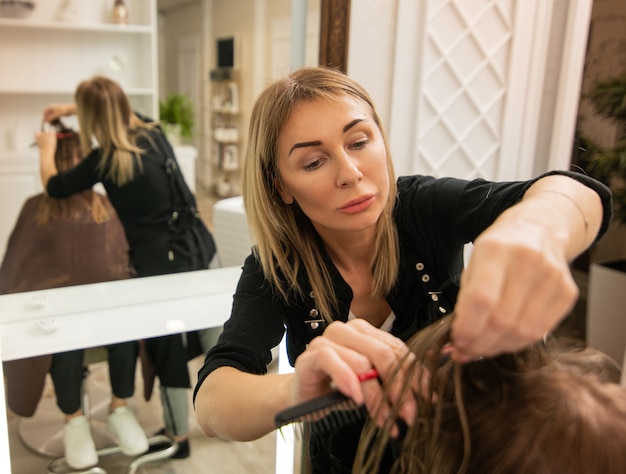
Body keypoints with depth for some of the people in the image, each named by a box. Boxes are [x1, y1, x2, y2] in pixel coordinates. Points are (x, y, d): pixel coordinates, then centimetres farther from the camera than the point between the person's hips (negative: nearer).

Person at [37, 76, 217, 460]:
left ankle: (178, 437, 27)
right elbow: (124, 111, 29)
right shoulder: (152, 131, 3)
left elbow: (53, 186, 6)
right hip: (198, 248, 7)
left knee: (168, 350, 10)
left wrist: (47, 148, 25)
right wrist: (70, 108, 34)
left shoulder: (105, 161, -13)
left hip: (163, 262, -6)